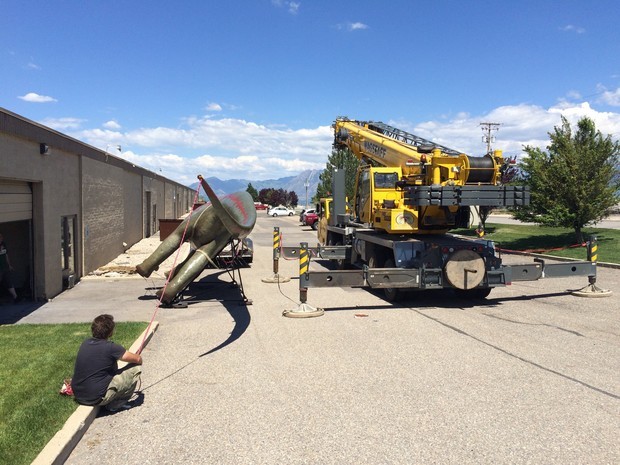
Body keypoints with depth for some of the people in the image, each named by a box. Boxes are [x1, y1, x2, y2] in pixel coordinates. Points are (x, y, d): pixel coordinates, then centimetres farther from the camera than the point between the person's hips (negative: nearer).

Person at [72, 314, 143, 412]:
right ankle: (115, 405, 4)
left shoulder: (85, 343, 4)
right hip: (96, 398, -8)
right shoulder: (110, 347, -19)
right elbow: (138, 359, -9)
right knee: (136, 368, -4)